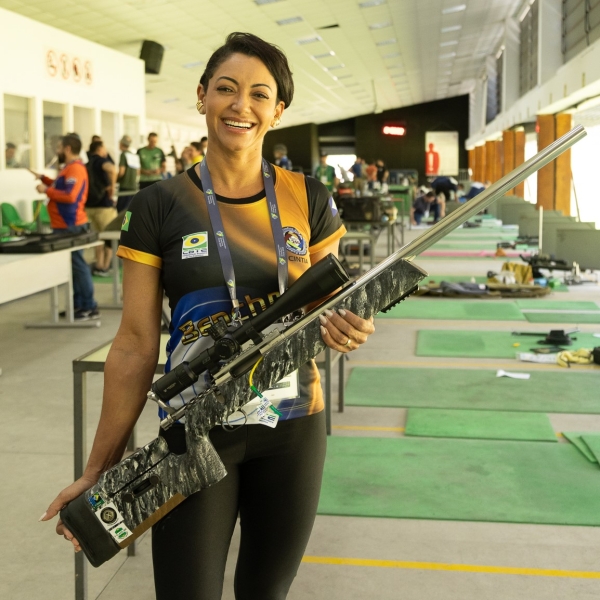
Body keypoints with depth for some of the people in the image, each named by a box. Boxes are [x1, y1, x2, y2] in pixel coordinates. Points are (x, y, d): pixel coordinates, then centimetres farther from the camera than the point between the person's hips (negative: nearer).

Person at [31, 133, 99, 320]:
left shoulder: (75, 169, -18)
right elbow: (62, 188, 27)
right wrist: (44, 179, 20)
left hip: (71, 227, -11)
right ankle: (78, 305, 19)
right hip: (66, 226, 11)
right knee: (73, 265, 13)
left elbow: (70, 196, -27)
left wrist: (46, 191, -20)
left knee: (78, 265, -8)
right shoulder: (70, 168, 17)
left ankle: (90, 308, -6)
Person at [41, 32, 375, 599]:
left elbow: (334, 304, 10)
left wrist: (346, 329, -15)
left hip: (294, 427, 2)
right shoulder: (160, 205, -6)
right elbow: (135, 344, -6)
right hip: (196, 432, -2)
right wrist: (98, 469, -6)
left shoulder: (307, 197, 0)